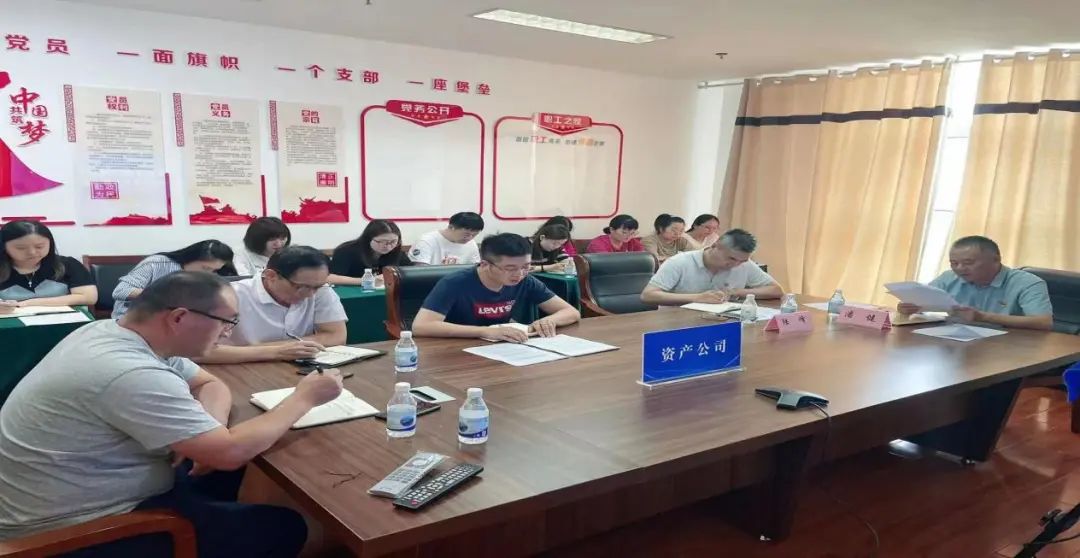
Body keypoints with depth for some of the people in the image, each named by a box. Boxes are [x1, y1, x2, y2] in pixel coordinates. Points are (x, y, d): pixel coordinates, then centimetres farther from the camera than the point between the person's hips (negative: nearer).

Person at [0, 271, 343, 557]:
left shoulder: (108, 331, -1)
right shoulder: (131, 374, -31)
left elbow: (210, 384, 9)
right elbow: (231, 452, -29)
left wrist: (209, 435, -12)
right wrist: (304, 397, -17)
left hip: (79, 492, 9)